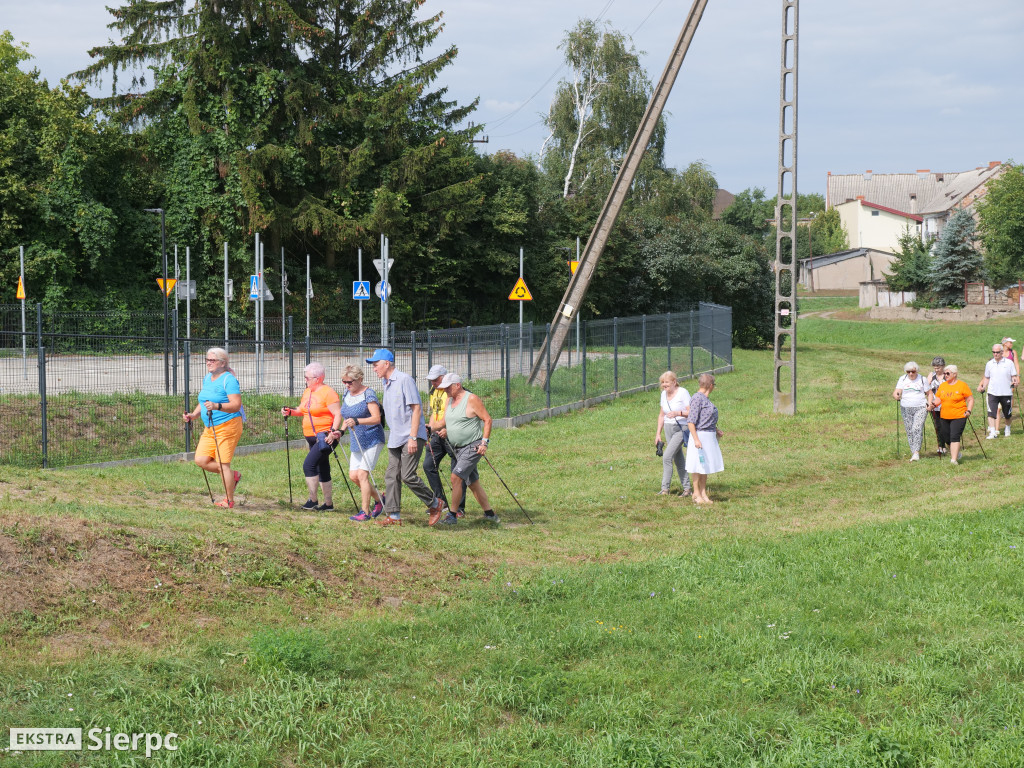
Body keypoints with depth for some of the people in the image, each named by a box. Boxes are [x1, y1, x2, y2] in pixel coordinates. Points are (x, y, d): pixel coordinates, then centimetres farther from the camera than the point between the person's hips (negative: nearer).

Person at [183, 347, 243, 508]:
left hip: (227, 427, -9)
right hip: (210, 428, 9)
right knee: (201, 460, 0)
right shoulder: (207, 378, 14)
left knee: (222, 463, -8)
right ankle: (233, 475, 20)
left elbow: (236, 405, -22)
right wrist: (194, 415, 10)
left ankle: (229, 500, 5)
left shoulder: (229, 380, -13)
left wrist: (217, 406, -35)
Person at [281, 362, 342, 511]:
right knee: (321, 470, 13)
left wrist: (333, 432, -26)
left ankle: (312, 500, -12)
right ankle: (328, 503, 20)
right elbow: (303, 411, 24)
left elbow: (338, 415, -17)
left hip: (326, 437, -9)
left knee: (309, 465, -18)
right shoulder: (307, 392, 13)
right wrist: (290, 412, 5)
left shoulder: (328, 393, -13)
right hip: (312, 438, 9)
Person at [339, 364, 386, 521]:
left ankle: (365, 512, -6)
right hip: (356, 442, 8)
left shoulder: (368, 394, -15)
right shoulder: (347, 394, 9)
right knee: (353, 476, 5)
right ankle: (379, 499, 23)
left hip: (372, 440, -8)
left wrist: (357, 421, -35)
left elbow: (376, 418, -23)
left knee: (362, 474, -13)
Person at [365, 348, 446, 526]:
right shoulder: (386, 383, 15)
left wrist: (413, 438, -21)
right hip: (395, 438, 9)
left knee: (408, 476, -12)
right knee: (391, 476, 4)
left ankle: (436, 504, 5)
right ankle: (394, 516, 7)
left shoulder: (404, 380, -12)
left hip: (411, 438, -9)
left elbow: (416, 409, -16)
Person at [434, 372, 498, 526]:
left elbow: (487, 419, -12)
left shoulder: (471, 399, -13)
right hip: (457, 448, 9)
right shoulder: (449, 400, 10)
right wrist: (444, 430, -2)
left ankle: (452, 515, -11)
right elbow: (445, 421, 20)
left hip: (473, 447, -9)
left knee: (456, 477, -17)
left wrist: (484, 442, -17)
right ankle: (489, 514, 21)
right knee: (472, 482, 12)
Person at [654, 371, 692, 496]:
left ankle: (665, 488, -12)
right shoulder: (664, 394, 8)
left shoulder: (683, 393, -12)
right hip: (669, 429, 7)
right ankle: (686, 488, 17)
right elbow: (661, 414, 17)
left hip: (682, 428, -7)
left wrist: (677, 413, -30)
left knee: (667, 456, -16)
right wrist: (658, 433, 14)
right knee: (678, 460, 10)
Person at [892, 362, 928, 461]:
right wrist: (896, 396, -24)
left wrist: (929, 404, -5)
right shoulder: (902, 379, 7)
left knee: (917, 429, -18)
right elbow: (896, 392, 0)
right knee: (909, 431, 2)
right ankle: (913, 452, 10)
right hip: (906, 408, 3)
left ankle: (916, 453, -22)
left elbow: (928, 393, 11)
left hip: (921, 408, -3)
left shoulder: (922, 380, 4)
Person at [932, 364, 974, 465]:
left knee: (954, 437, -15)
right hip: (944, 416, 6)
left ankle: (954, 459, -17)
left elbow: (970, 399, -1)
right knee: (947, 438, 9)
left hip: (958, 416, -6)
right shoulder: (942, 385, 11)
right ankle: (955, 454, 32)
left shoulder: (962, 385, -3)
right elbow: (938, 399, 13)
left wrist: (969, 411, -14)